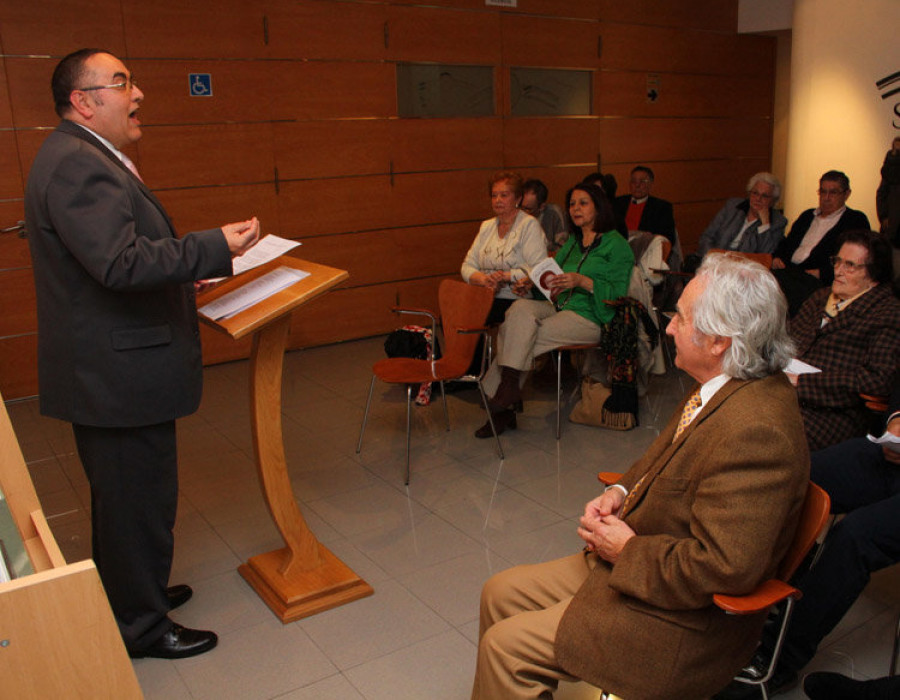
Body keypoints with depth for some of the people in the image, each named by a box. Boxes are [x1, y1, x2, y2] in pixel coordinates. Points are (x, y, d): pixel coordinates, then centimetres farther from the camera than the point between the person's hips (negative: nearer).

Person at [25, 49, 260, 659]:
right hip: (118, 374, -11)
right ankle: (141, 627, 21)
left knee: (123, 496, 24)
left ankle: (132, 593, 42)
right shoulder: (76, 164, -20)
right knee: (139, 499, 4)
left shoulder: (86, 158, 15)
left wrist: (184, 269, 16)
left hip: (110, 371, 11)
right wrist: (216, 247, -26)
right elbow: (120, 264, -30)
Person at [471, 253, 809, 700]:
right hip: (628, 563, 9)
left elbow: (723, 566, -32)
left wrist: (627, 549, -18)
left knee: (505, 646, -9)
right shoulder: (723, 391, 0)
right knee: (500, 594, 11)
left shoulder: (754, 428, -31)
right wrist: (621, 492, -2)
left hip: (684, 621, -9)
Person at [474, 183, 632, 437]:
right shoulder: (571, 242, 22)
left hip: (589, 318, -6)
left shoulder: (616, 244, 0)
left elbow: (617, 292, -9)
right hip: (557, 306, 6)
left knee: (517, 338, -24)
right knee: (521, 307, -26)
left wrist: (581, 281, -22)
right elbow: (553, 276, 22)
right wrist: (534, 282, -1)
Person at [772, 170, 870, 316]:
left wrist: (821, 273, -17)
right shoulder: (807, 215, 29)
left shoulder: (856, 220, 8)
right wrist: (777, 258, 5)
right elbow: (787, 242, 28)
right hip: (788, 270, 6)